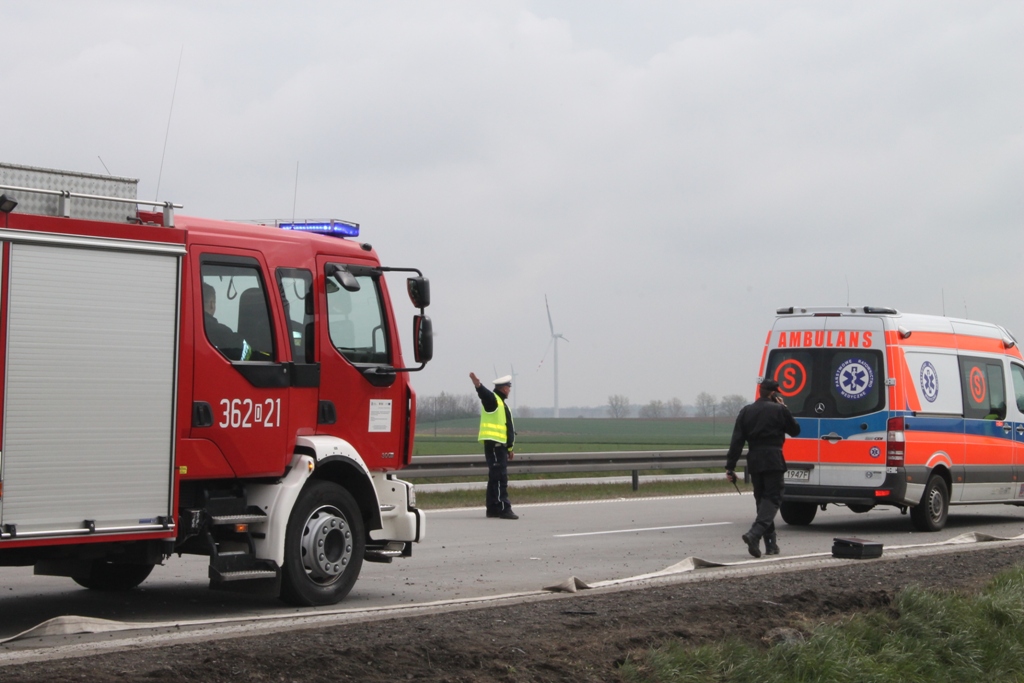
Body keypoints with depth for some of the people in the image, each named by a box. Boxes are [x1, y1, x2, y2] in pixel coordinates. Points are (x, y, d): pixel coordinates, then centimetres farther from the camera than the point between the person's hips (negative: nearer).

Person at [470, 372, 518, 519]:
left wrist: (509, 448, 28)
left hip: (500, 445, 10)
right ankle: (503, 509, -17)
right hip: (493, 444, -10)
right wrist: (477, 385, -51)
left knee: (495, 478, 13)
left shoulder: (502, 404, 24)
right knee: (500, 477, -14)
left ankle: (492, 508, 18)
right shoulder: (492, 399, -5)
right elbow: (484, 393, -29)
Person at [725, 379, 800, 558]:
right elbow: (795, 430, 9)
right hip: (773, 461, -5)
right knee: (773, 498, -4)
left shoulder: (746, 412, 9)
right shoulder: (779, 410, -4)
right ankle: (755, 533, -26)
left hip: (754, 461, 5)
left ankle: (771, 543, 14)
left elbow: (736, 441, 4)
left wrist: (730, 467, 3)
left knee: (762, 499, 14)